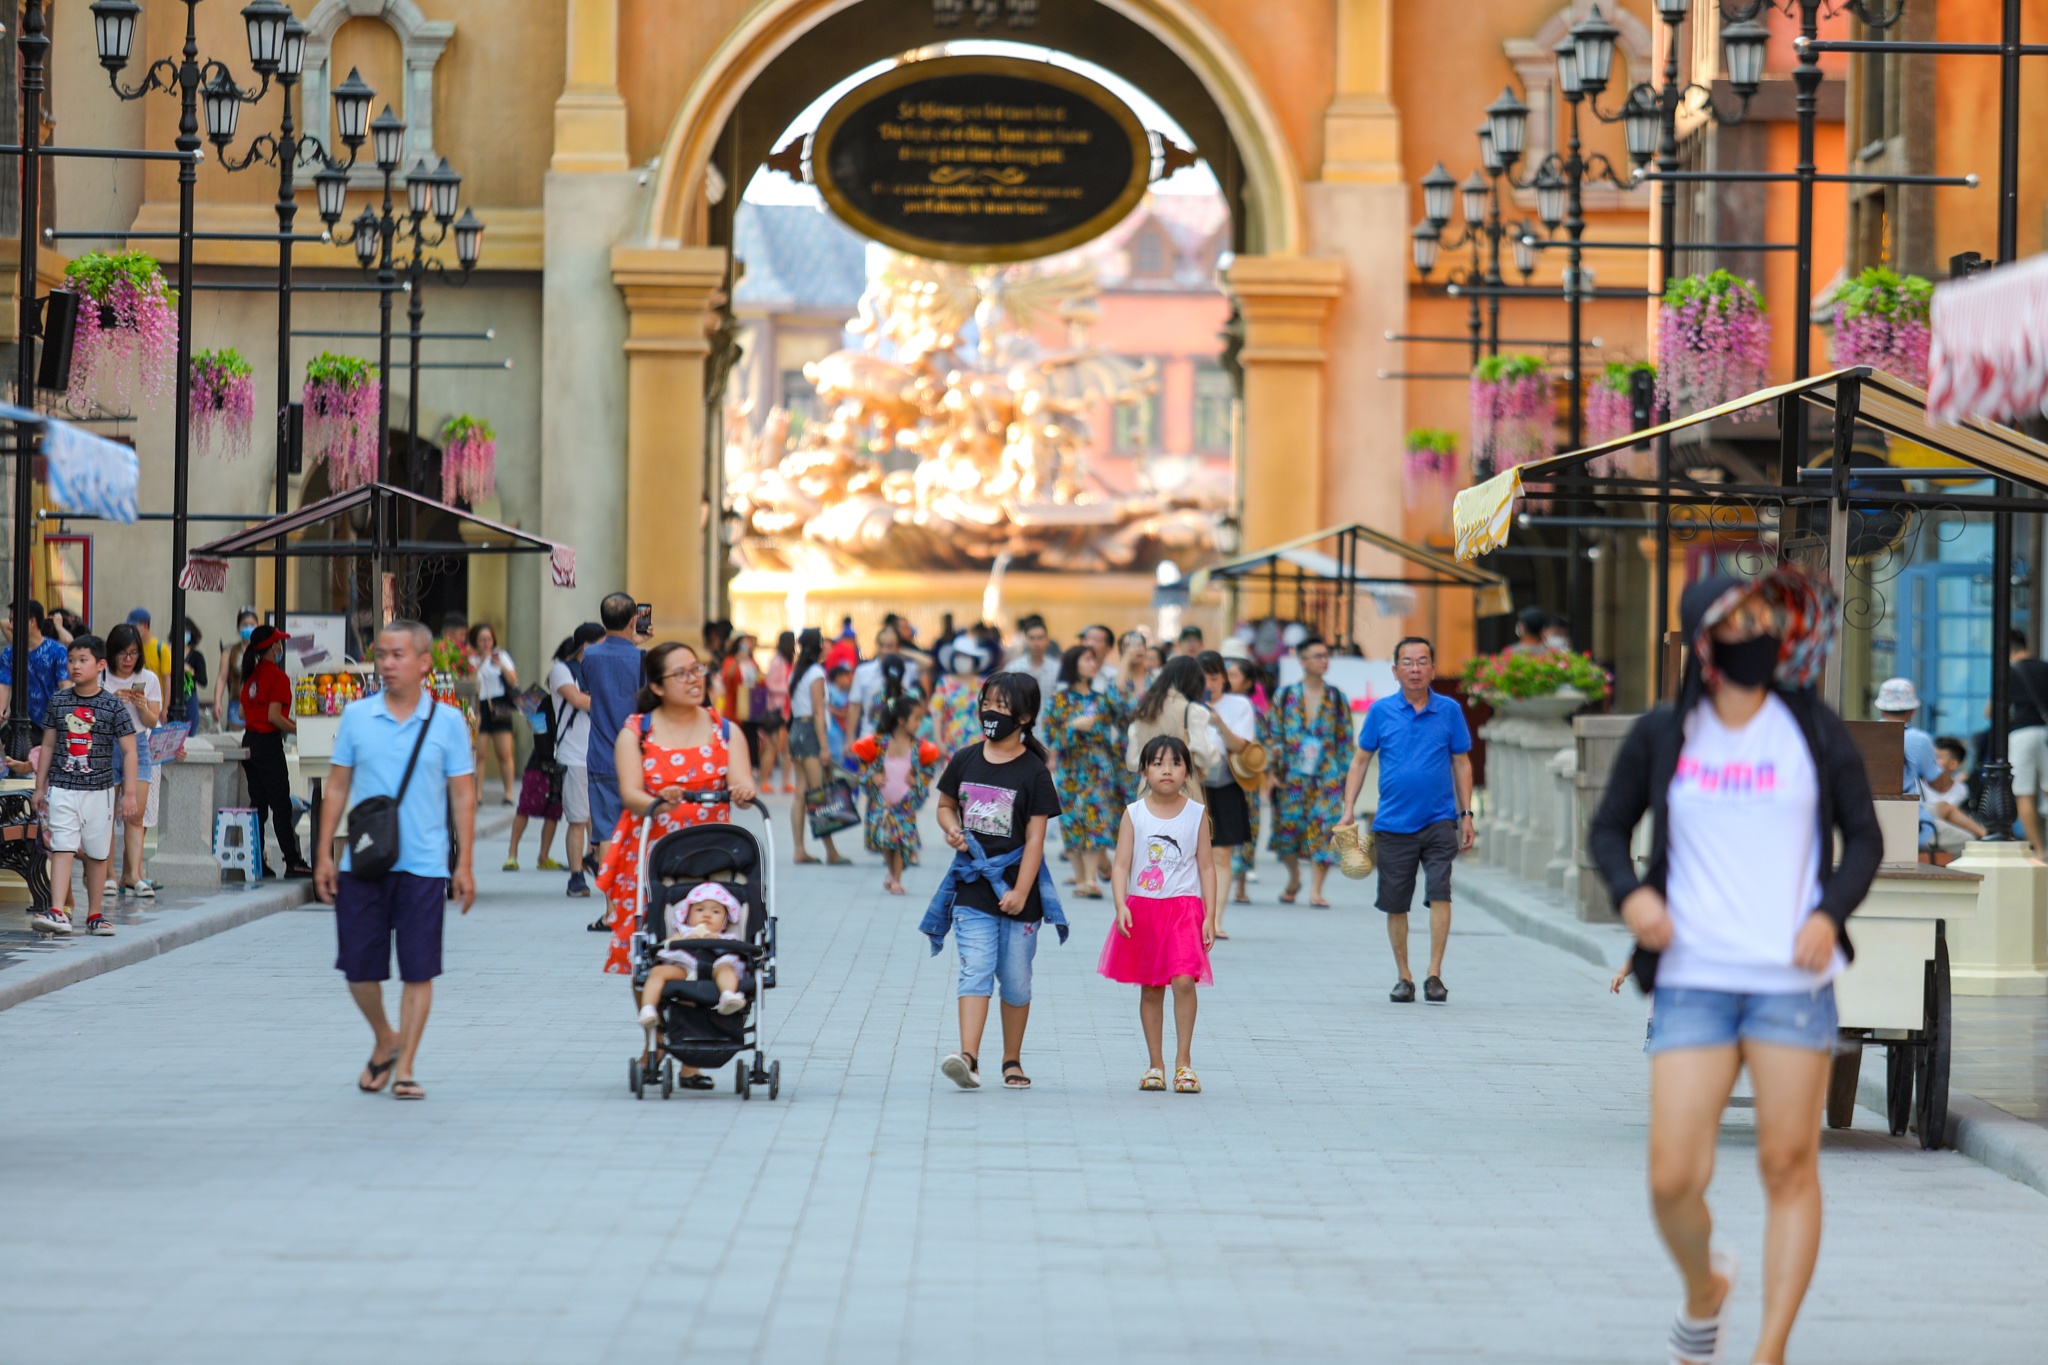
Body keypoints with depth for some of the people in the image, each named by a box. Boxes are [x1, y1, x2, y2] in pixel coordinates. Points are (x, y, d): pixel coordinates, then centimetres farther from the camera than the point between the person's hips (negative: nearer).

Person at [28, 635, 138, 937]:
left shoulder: (113, 706, -3)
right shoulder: (58, 702, 4)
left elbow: (129, 751, -1)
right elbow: (48, 745, 12)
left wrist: (129, 794, -5)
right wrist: (40, 787, 11)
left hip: (98, 791, -1)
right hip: (62, 789, 1)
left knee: (98, 854, 8)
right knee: (62, 849, -10)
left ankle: (94, 915, 18)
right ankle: (57, 913, -18)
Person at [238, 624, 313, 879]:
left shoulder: (252, 675, 10)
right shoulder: (277, 676, -13)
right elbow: (274, 716, -19)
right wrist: (298, 730, -9)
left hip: (249, 741, 8)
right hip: (268, 742, -8)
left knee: (258, 803, 11)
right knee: (281, 805, -5)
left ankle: (256, 860, 10)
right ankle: (293, 862, -4)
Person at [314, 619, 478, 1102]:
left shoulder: (448, 722, 1)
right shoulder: (357, 716, 5)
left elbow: (463, 795, 3)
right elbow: (338, 786, 9)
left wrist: (465, 864, -1)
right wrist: (324, 854, 4)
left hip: (423, 864, -2)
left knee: (418, 970, -1)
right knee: (359, 966, 5)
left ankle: (404, 1066, 7)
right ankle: (384, 1040, 30)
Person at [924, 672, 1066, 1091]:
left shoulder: (1033, 771, -5)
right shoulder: (965, 761, 6)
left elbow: (1035, 836, -7)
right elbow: (945, 805, 21)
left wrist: (1021, 891, -13)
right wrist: (951, 829, -3)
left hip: (1016, 885, -2)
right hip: (971, 883, 2)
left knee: (1016, 979, 7)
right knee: (975, 970, -10)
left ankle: (1012, 1061, 20)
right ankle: (968, 1057, -21)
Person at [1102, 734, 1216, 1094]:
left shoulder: (1196, 814, 4)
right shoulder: (1134, 815, 3)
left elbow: (1206, 866, 5)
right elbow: (1121, 865, 0)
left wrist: (1210, 916, -1)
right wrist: (1121, 905, -14)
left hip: (1184, 907, -1)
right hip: (1143, 908, 1)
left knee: (1184, 980, -17)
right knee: (1150, 989, 7)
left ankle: (1183, 1061, -8)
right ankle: (1156, 1065, 15)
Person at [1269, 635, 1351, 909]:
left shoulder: (1337, 699, 8)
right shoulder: (1285, 696, 6)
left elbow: (1345, 742, 9)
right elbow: (1274, 735, 6)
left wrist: (1346, 775, 4)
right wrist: (1272, 770, -2)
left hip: (1327, 776, 0)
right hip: (1292, 775, 0)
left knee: (1324, 828, -9)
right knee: (1289, 826, -1)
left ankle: (1315, 890, -5)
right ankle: (1294, 879, 26)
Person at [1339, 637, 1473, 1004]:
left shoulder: (1449, 710, 3)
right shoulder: (1381, 711, 3)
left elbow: (1461, 763, 10)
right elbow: (1360, 760, 9)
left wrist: (1466, 814, 6)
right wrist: (1349, 810, 2)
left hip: (1439, 819, -1)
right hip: (1393, 823, 1)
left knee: (1439, 892, -15)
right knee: (1395, 904, 6)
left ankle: (1434, 975, -10)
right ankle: (1404, 978, 19)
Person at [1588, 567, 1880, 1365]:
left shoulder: (1814, 731, 4)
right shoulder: (1662, 738, 4)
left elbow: (1864, 838, 9)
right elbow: (1608, 829, 14)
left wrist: (1831, 913, -9)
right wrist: (1630, 893, -6)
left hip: (1793, 979, 0)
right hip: (1692, 980, 0)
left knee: (1789, 1165, -3)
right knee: (1673, 1179, -6)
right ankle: (1703, 1290, 26)